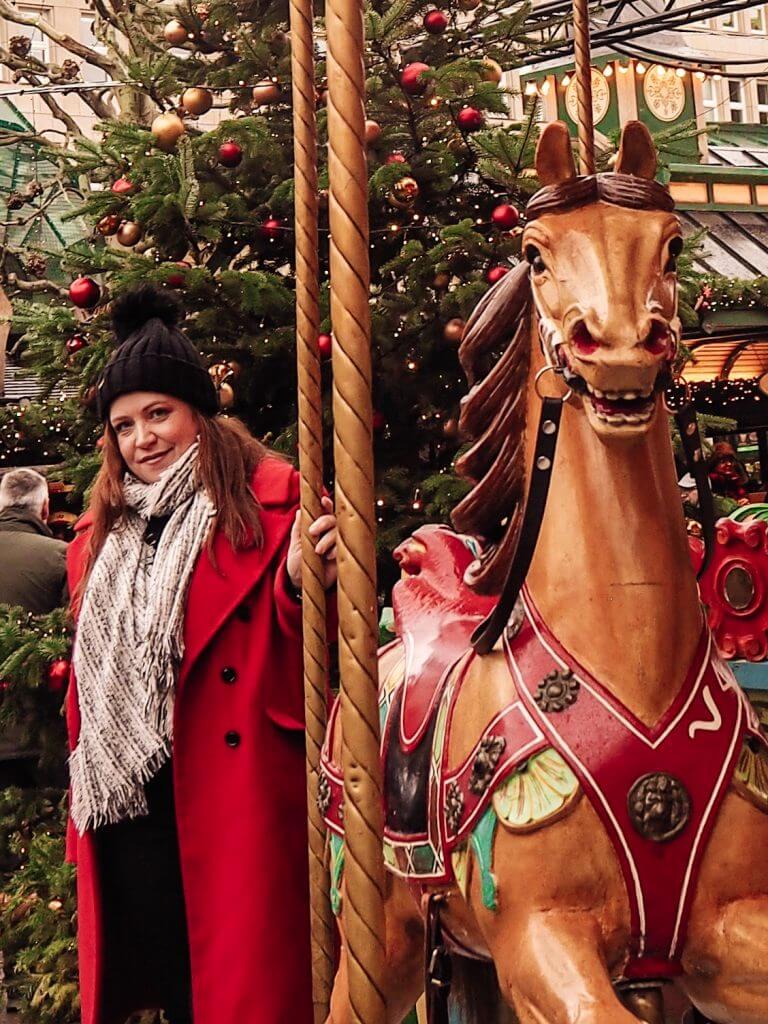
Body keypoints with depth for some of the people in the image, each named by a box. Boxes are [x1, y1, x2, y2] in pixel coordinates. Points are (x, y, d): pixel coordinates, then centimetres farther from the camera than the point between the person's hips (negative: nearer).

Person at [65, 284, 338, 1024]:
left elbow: (296, 659, -7)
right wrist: (83, 798, 14)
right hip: (124, 807, 6)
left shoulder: (267, 500, -3)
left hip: (233, 806, -5)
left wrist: (301, 584, -26)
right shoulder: (102, 532, 15)